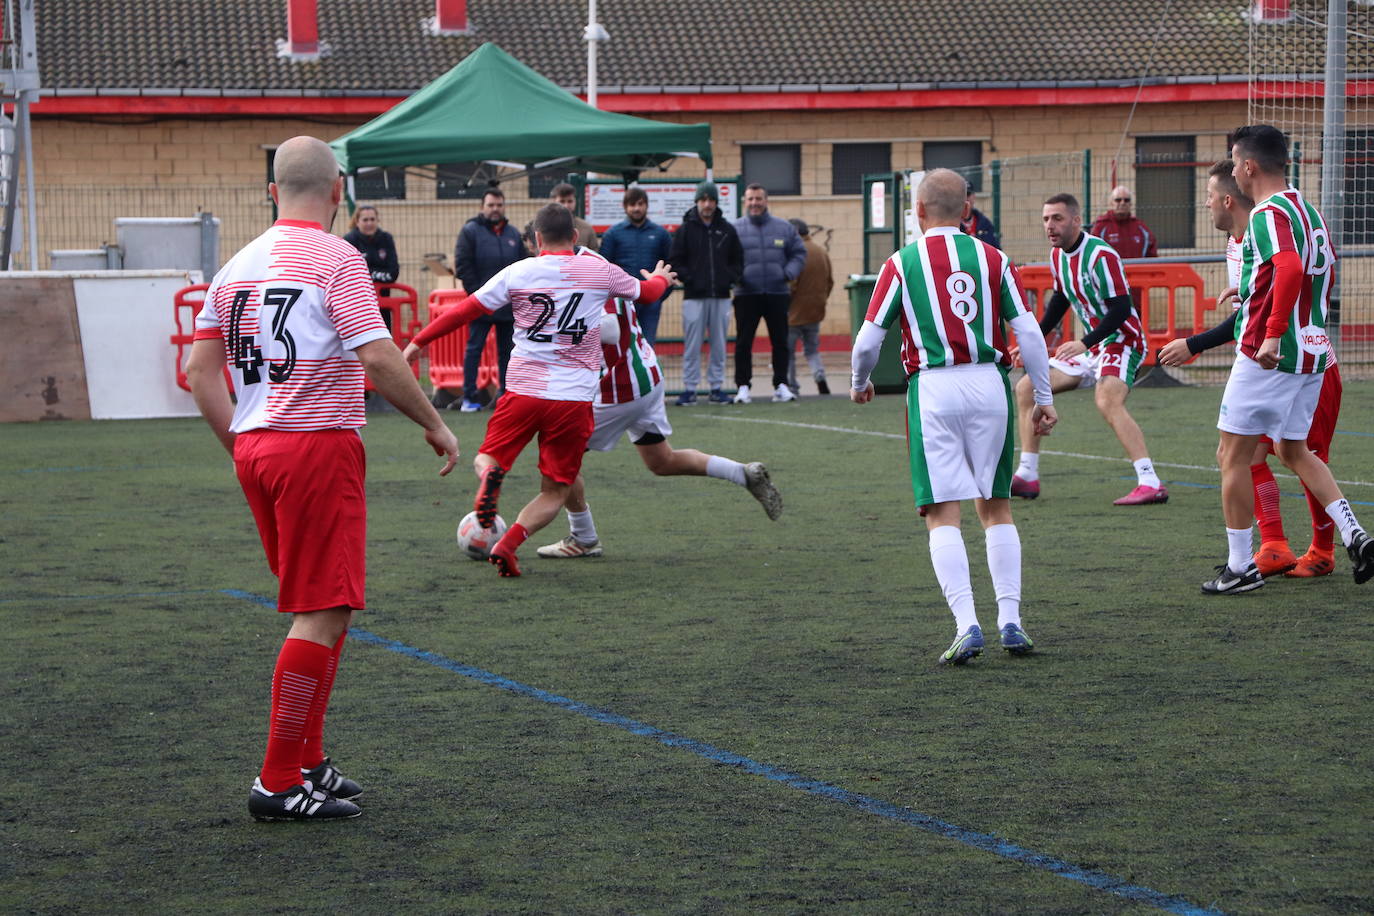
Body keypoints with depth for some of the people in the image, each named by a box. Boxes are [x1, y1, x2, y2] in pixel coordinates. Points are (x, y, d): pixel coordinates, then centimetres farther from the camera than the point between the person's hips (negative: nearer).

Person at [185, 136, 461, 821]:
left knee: (321, 610, 17)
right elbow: (378, 360, -16)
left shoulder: (238, 266, 13)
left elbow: (200, 368, 13)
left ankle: (307, 764, 20)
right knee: (324, 616, -5)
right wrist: (435, 425, -4)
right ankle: (280, 783, -5)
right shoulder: (336, 259, -9)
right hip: (319, 448, -8)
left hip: (255, 449, 8)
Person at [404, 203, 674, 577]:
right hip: (574, 398, 0)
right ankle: (508, 544, -13)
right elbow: (646, 292, 22)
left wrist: (418, 342, 14)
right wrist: (660, 278, 46)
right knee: (555, 491, 10)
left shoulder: (518, 273, 1)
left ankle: (489, 475, -20)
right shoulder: (600, 270, 4)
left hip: (523, 391, 0)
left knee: (487, 459, 17)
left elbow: (464, 310, 2)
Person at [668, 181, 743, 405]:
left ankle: (716, 387, 12)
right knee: (692, 345, -3)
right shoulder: (685, 230, 2)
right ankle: (689, 389, 2)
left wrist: (730, 278, -3)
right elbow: (675, 262, 2)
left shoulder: (727, 230, 9)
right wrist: (689, 279, -10)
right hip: (694, 296, -2)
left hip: (721, 296, 2)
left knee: (719, 345, 5)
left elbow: (738, 260, 13)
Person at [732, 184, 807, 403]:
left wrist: (789, 273, -6)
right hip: (746, 296, -2)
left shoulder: (784, 228, 8)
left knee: (780, 342, 5)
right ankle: (742, 386, 4)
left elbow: (799, 253, 11)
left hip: (777, 294, 2)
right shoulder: (735, 229, 2)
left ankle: (781, 385, 12)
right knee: (743, 342, -1)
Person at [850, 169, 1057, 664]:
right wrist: (1044, 397, 11)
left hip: (933, 389, -2)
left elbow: (868, 340, 1)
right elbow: (1028, 331, 3)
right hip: (989, 385, 2)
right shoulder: (993, 259, 7)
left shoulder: (901, 263, 2)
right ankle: (1011, 620, 8)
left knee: (943, 513, 0)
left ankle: (966, 624, -13)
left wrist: (859, 384, 21)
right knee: (996, 508, 13)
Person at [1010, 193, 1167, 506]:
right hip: (1091, 346, 10)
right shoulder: (1057, 255, 6)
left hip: (1121, 342, -9)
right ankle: (1027, 478, 14)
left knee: (1107, 401, -34)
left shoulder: (1100, 255, -20)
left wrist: (1084, 343, -33)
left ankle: (1151, 484, -38)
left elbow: (1121, 308, -25)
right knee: (1027, 388, 8)